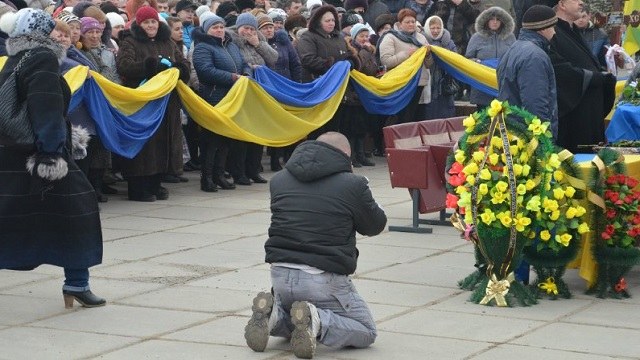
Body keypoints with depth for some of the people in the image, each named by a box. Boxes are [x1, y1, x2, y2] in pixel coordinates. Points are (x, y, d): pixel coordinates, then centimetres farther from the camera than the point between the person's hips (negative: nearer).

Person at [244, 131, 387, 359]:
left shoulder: (279, 180, 9)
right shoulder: (353, 184, -6)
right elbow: (376, 225, 7)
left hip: (280, 274, 5)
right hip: (324, 278, -5)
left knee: (290, 323, 33)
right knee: (366, 331, 11)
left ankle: (272, 314, -2)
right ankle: (316, 321, -16)